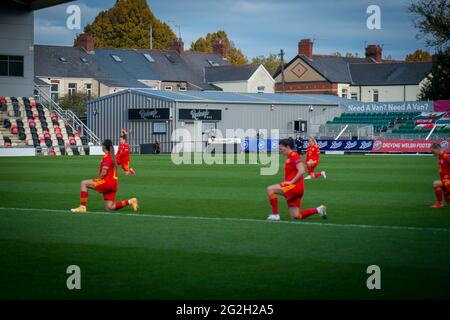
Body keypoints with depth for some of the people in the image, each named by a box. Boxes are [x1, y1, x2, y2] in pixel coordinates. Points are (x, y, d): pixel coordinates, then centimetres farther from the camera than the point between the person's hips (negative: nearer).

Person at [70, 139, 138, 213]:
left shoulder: (107, 157, -9)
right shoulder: (112, 156, 20)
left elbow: (104, 172, -19)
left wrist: (97, 180, -3)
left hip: (107, 182, -9)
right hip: (113, 184, 9)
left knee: (84, 183, -7)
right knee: (109, 208, 9)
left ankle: (82, 207, -13)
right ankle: (130, 201, 2)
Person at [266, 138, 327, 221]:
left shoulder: (294, 155, -10)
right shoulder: (289, 157, 19)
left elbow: (301, 171, -23)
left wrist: (291, 181, -21)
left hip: (295, 186, -10)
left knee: (270, 189, -18)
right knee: (296, 216, 8)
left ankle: (275, 214, -14)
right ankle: (318, 210, 16)